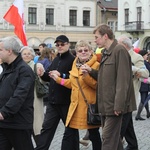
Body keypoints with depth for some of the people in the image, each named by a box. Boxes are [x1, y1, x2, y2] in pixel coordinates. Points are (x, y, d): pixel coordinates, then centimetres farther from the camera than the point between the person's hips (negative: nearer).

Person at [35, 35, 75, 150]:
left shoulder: (73, 60, -9)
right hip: (53, 100, 7)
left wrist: (61, 75, -29)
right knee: (47, 127, 7)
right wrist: (43, 74, -2)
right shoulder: (56, 60, 15)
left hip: (66, 101, -7)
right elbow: (50, 78, 18)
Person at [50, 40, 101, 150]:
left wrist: (86, 75, -29)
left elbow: (97, 84, -18)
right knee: (69, 134, 7)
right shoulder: (75, 64, 12)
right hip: (76, 105, 6)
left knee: (94, 134, 7)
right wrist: (58, 79, 20)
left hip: (90, 105, -6)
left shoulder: (96, 65, -9)